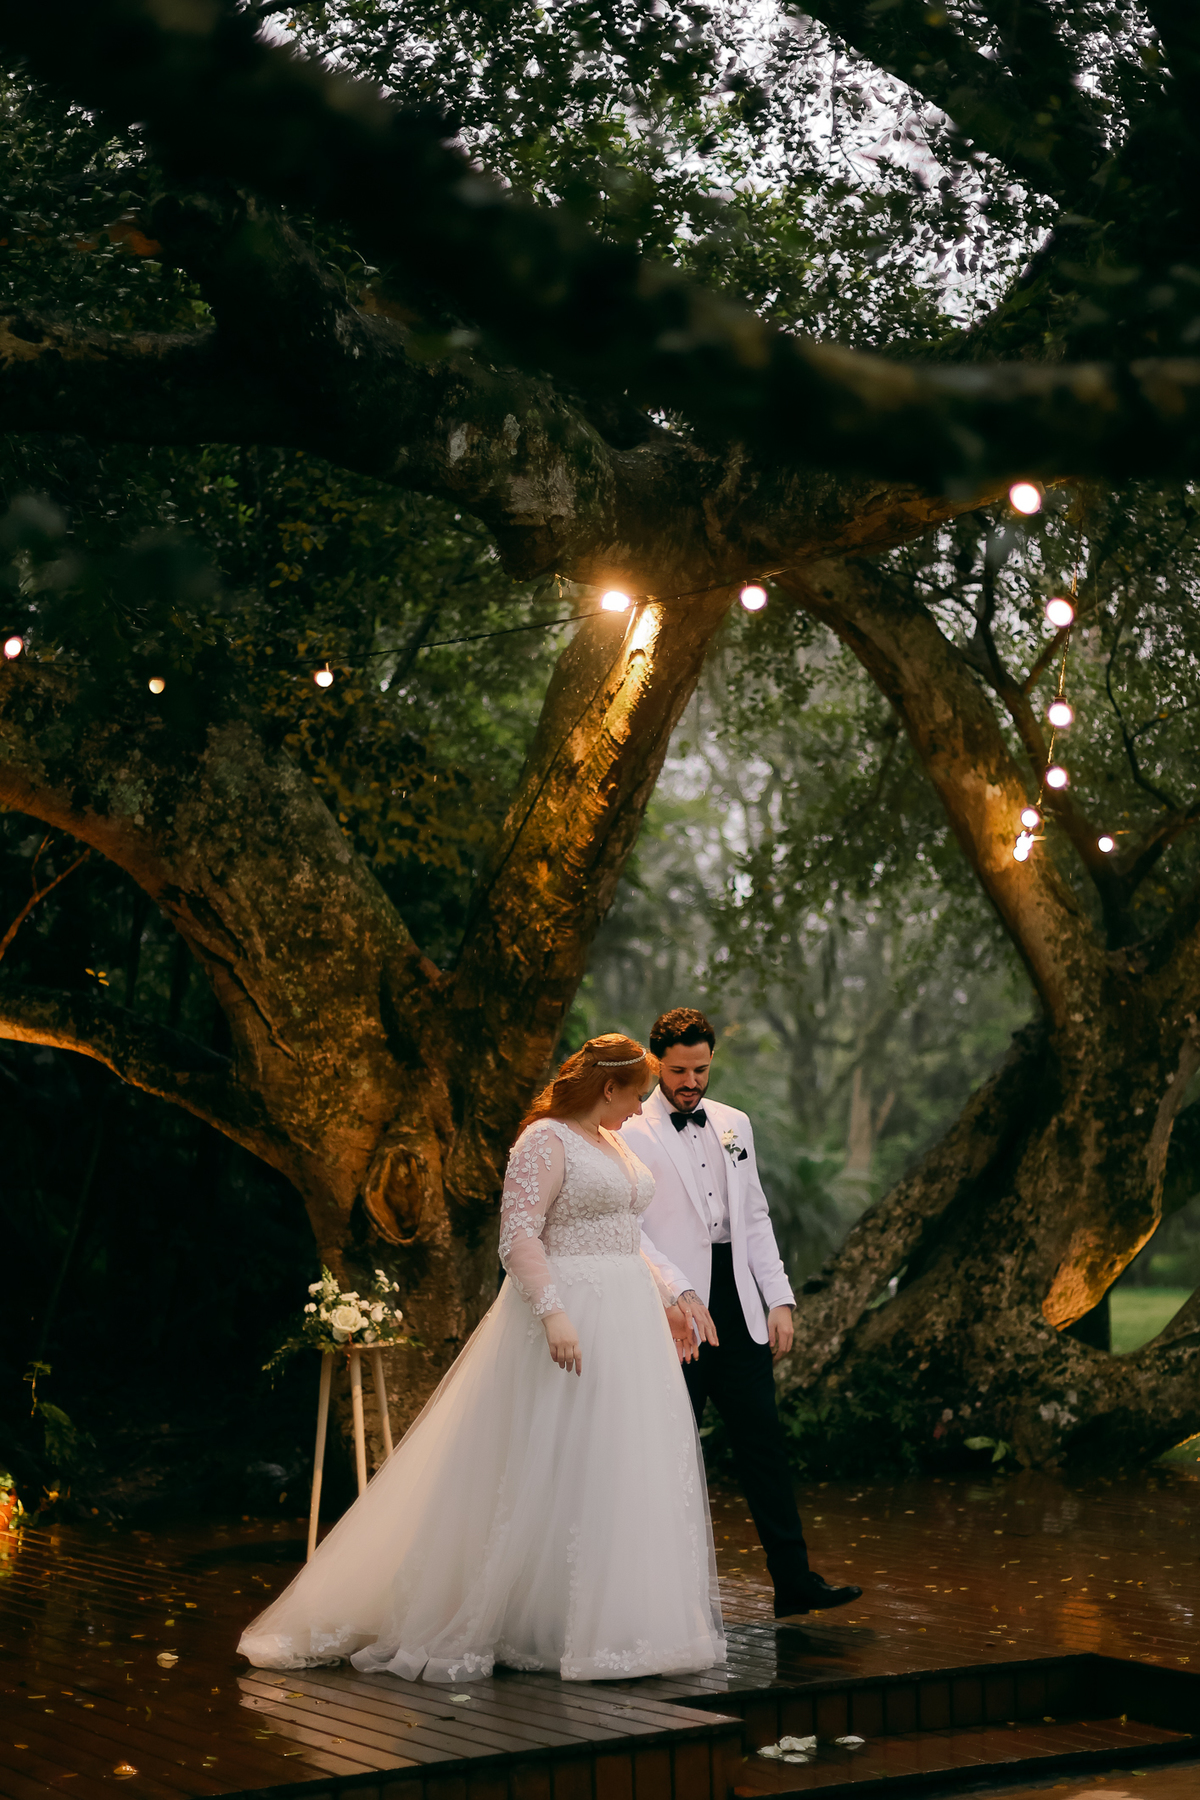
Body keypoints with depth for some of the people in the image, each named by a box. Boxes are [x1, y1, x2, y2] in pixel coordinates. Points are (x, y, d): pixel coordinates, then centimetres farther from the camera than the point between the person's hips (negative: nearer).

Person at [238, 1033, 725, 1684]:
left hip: (625, 1319, 9)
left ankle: (613, 1619, 19)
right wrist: (553, 1314, -28)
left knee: (625, 1468, 9)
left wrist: (664, 1301, 23)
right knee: (551, 1471, -5)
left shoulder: (613, 1144, 16)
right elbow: (518, 1238, -19)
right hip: (570, 1318, -9)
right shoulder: (544, 1142, -11)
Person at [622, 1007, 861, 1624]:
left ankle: (794, 1583, 5)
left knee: (764, 1443, 3)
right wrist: (682, 1294, -20)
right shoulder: (632, 1135, -4)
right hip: (674, 1314, -5)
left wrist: (779, 1298, 8)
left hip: (739, 1305, 5)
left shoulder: (734, 1125, 15)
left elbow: (754, 1218, 17)